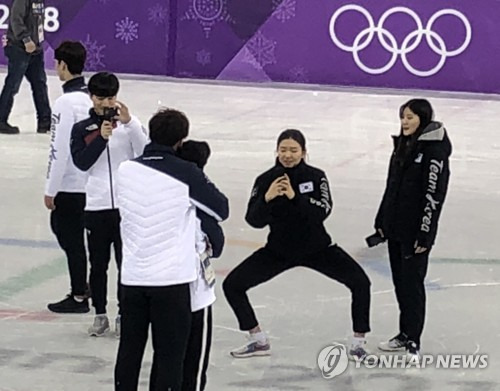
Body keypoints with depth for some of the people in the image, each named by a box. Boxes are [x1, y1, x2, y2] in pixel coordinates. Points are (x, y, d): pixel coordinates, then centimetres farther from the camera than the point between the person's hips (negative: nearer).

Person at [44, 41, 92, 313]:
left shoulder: (66, 102, -21)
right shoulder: (91, 97, 4)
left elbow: (59, 150, -21)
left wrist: (50, 189, -13)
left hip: (70, 185, -8)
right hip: (89, 180, 8)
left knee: (71, 238, 3)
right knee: (60, 226, 23)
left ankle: (79, 297, 13)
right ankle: (80, 282, 27)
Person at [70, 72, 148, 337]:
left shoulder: (128, 125, 3)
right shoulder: (81, 129, 5)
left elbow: (145, 151, -12)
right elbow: (81, 162, -8)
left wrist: (129, 123, -22)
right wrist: (101, 137, -19)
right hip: (96, 206, 1)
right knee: (98, 264, 8)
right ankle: (100, 314, 19)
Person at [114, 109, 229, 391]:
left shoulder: (126, 170, 1)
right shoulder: (187, 174, -11)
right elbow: (222, 210, -1)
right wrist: (204, 185, 16)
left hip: (133, 277, 4)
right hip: (171, 278, -4)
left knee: (130, 350, 15)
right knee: (169, 356, 2)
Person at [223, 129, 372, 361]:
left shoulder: (315, 177, -12)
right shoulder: (266, 180, -10)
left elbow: (323, 211, -27)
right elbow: (254, 221, -16)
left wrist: (295, 197, -40)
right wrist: (266, 198, -35)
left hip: (316, 248, -1)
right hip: (278, 250, 2)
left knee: (359, 282, -19)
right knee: (232, 285, -6)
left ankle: (358, 343, -1)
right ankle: (259, 342, 9)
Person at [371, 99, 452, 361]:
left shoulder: (435, 151, -14)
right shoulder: (403, 145, 11)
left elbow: (434, 194, -18)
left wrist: (425, 234, -20)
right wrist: (381, 221, 17)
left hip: (416, 231, -8)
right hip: (395, 228, 8)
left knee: (412, 282, -5)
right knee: (399, 280, 13)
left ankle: (413, 342, 1)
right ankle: (405, 333, 25)